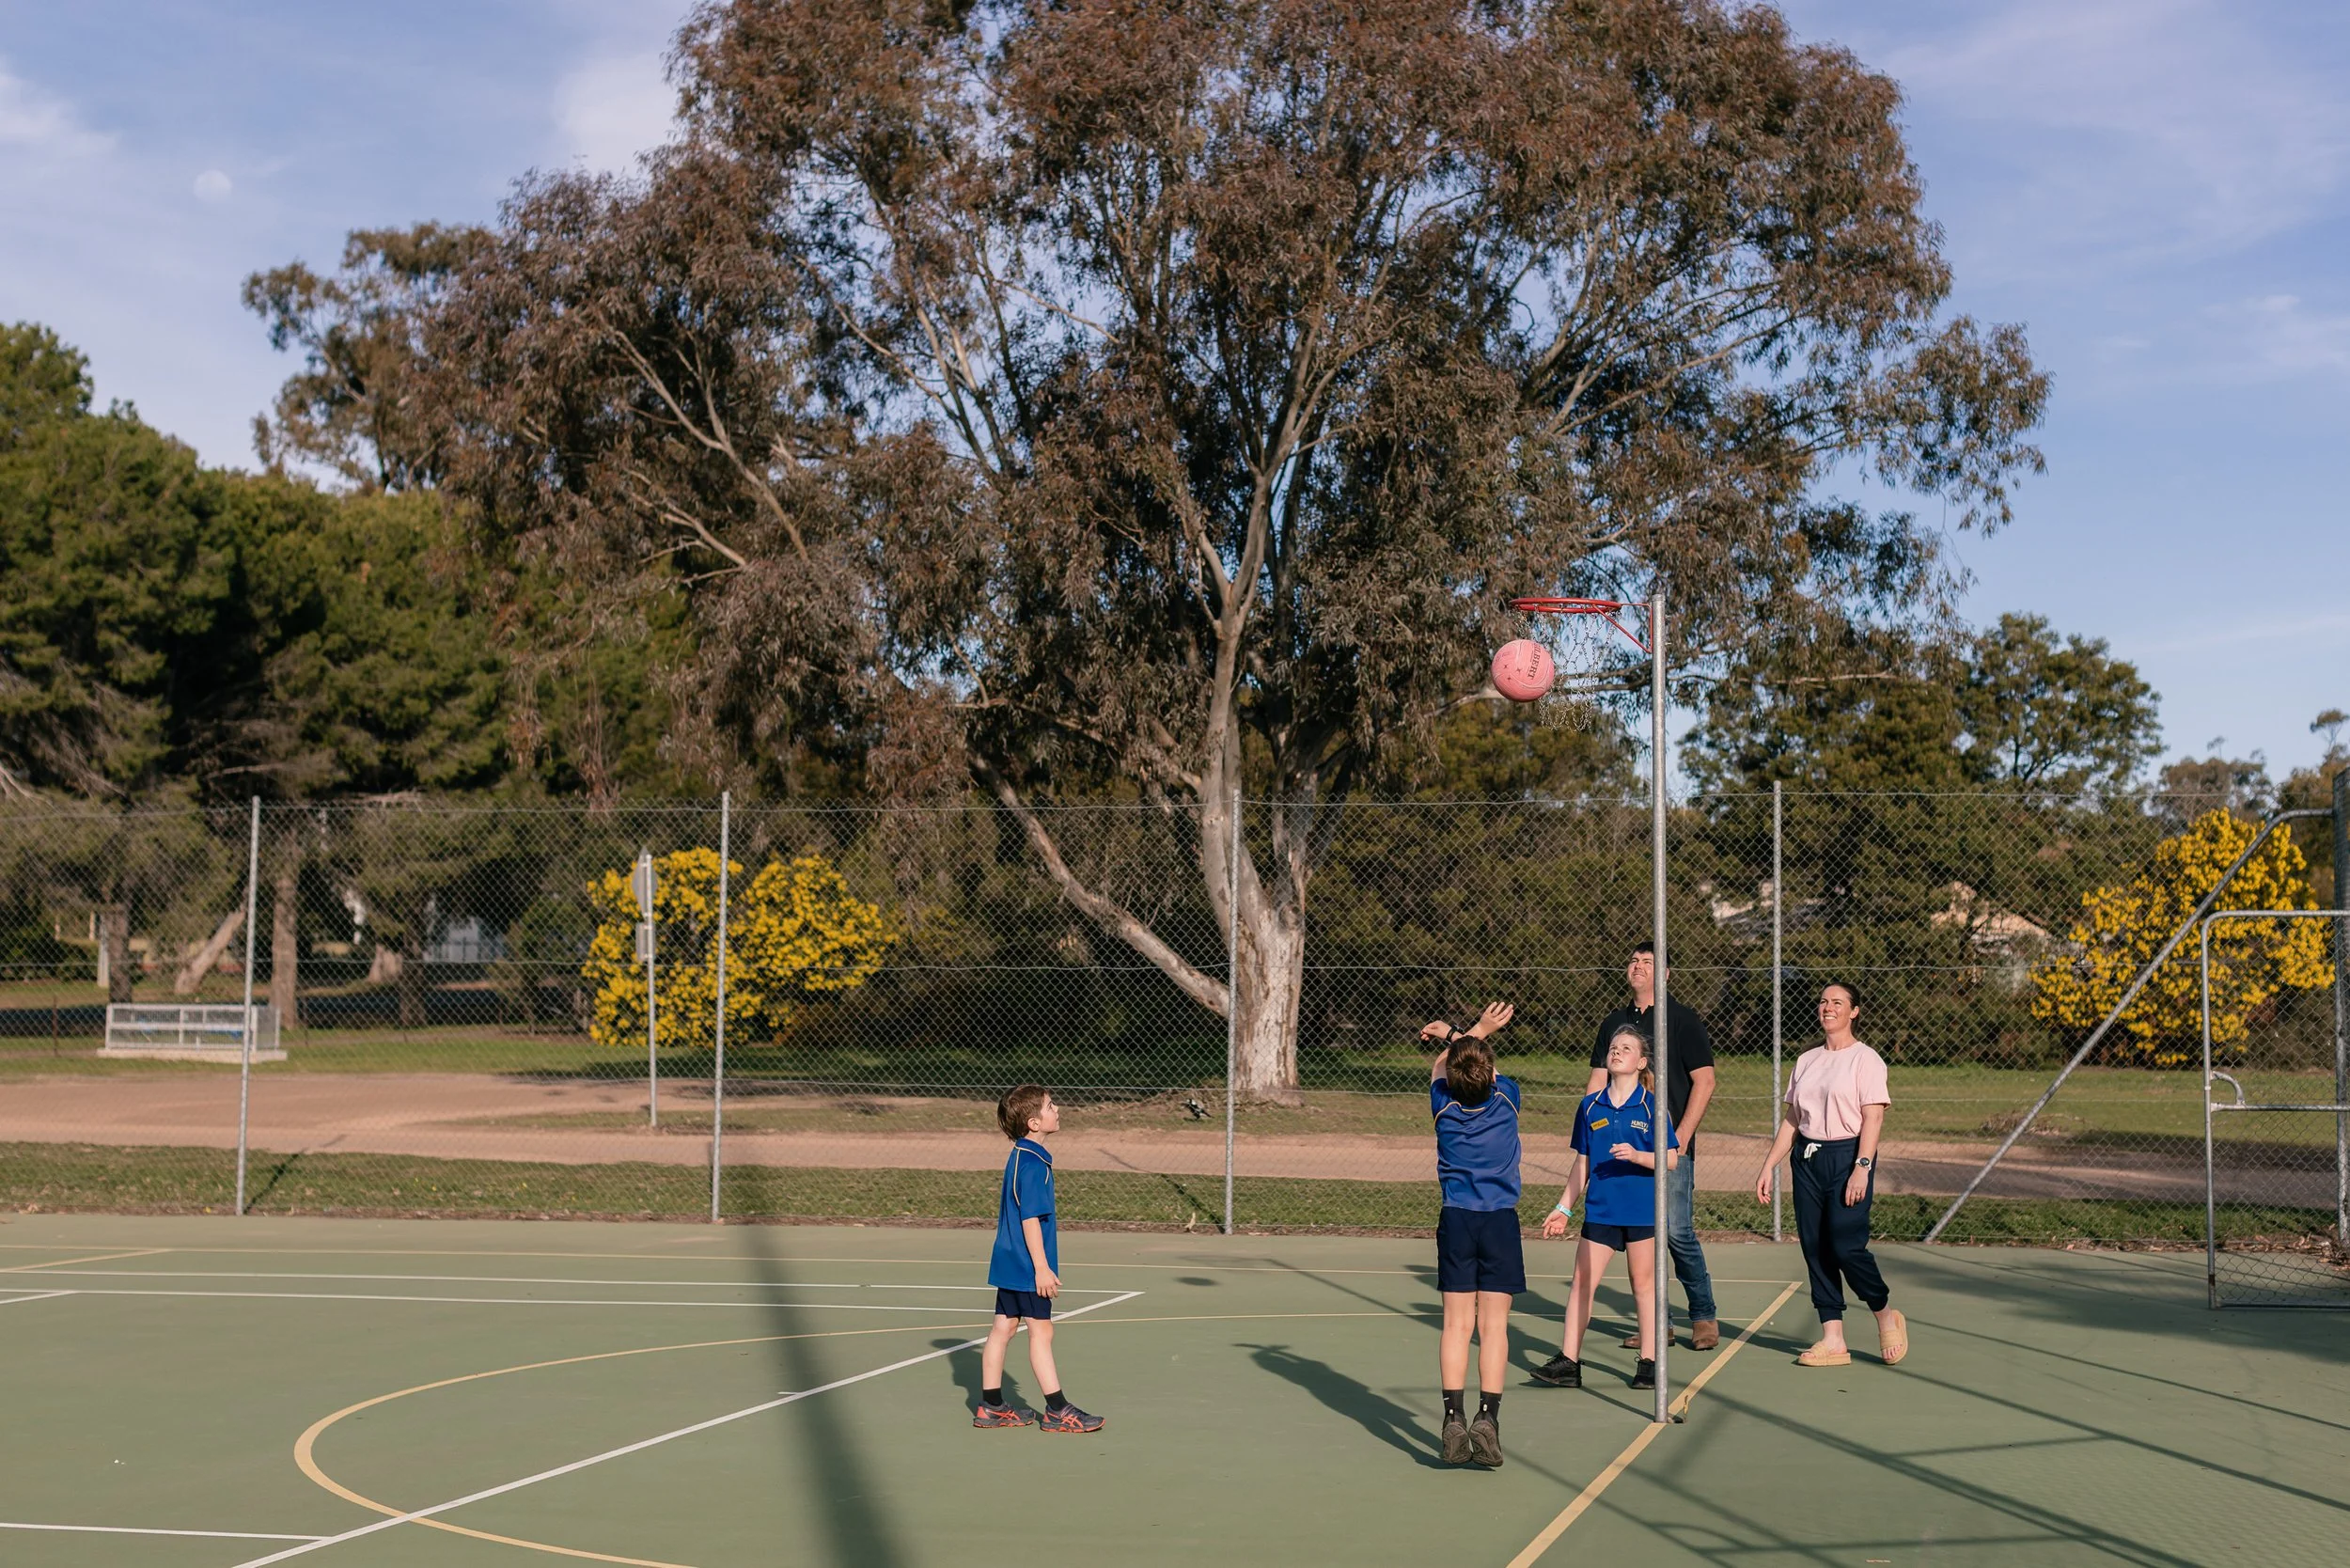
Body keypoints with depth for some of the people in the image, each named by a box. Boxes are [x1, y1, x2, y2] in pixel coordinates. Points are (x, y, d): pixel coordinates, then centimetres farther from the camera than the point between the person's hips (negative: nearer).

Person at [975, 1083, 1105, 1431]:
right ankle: (1056, 1411, 2)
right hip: (1028, 1265, -10)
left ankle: (991, 1407, 16)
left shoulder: (1021, 1157, 12)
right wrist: (1042, 1268, -21)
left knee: (1003, 1328, 11)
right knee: (1041, 1330, -4)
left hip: (1010, 1263, 10)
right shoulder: (1033, 1164, -19)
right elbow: (1030, 1218, -22)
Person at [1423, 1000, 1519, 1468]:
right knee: (1494, 1326, 0)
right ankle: (1488, 1415, -8)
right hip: (1502, 1220, -1)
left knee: (1457, 1324, 2)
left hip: (1456, 1220, 1)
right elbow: (1485, 1070, 19)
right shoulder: (1505, 1099, -3)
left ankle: (1454, 1417, -4)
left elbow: (1439, 1066, 20)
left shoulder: (1445, 1105, -2)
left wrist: (1475, 1032, 19)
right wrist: (1456, 1035, 23)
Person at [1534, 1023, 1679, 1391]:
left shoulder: (1651, 1106, -4)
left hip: (1643, 1210, -3)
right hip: (1599, 1210, 3)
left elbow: (1671, 1160, -5)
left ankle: (1648, 1362, 14)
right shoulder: (1590, 1106, 6)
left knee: (1644, 1284, 4)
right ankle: (1568, 1362, 3)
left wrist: (1638, 1156, -21)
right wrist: (1564, 1208, 12)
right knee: (1582, 1281, 0)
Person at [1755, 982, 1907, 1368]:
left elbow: (1872, 1119, -10)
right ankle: (1833, 1341, 5)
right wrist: (1769, 1166, 12)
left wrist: (1862, 1168, -19)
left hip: (1848, 1156, -6)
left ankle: (1886, 1314, 12)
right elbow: (1791, 1120, 17)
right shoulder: (1806, 1061, 15)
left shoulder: (1866, 1059, -3)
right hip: (1807, 1158, 6)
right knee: (1814, 1247, 1)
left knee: (1846, 1245, -13)